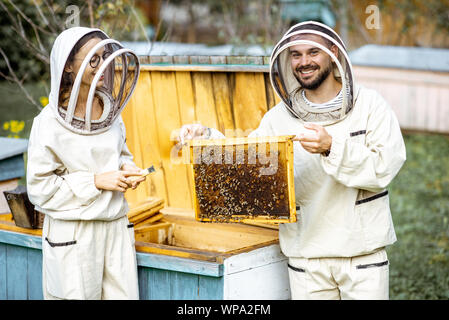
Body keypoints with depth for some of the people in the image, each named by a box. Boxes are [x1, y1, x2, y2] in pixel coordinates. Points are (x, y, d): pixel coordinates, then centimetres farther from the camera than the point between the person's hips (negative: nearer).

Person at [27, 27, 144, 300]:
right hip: (72, 234, -5)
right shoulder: (50, 123, -12)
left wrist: (126, 169, -1)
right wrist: (96, 181, -16)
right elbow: (39, 187, -12)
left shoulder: (110, 109, 6)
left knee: (125, 294, 5)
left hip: (115, 226, 5)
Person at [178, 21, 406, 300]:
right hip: (305, 255, 2)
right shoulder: (279, 117, 6)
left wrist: (332, 147, -25)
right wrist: (206, 137, -6)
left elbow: (385, 167, -14)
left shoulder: (370, 105, -3)